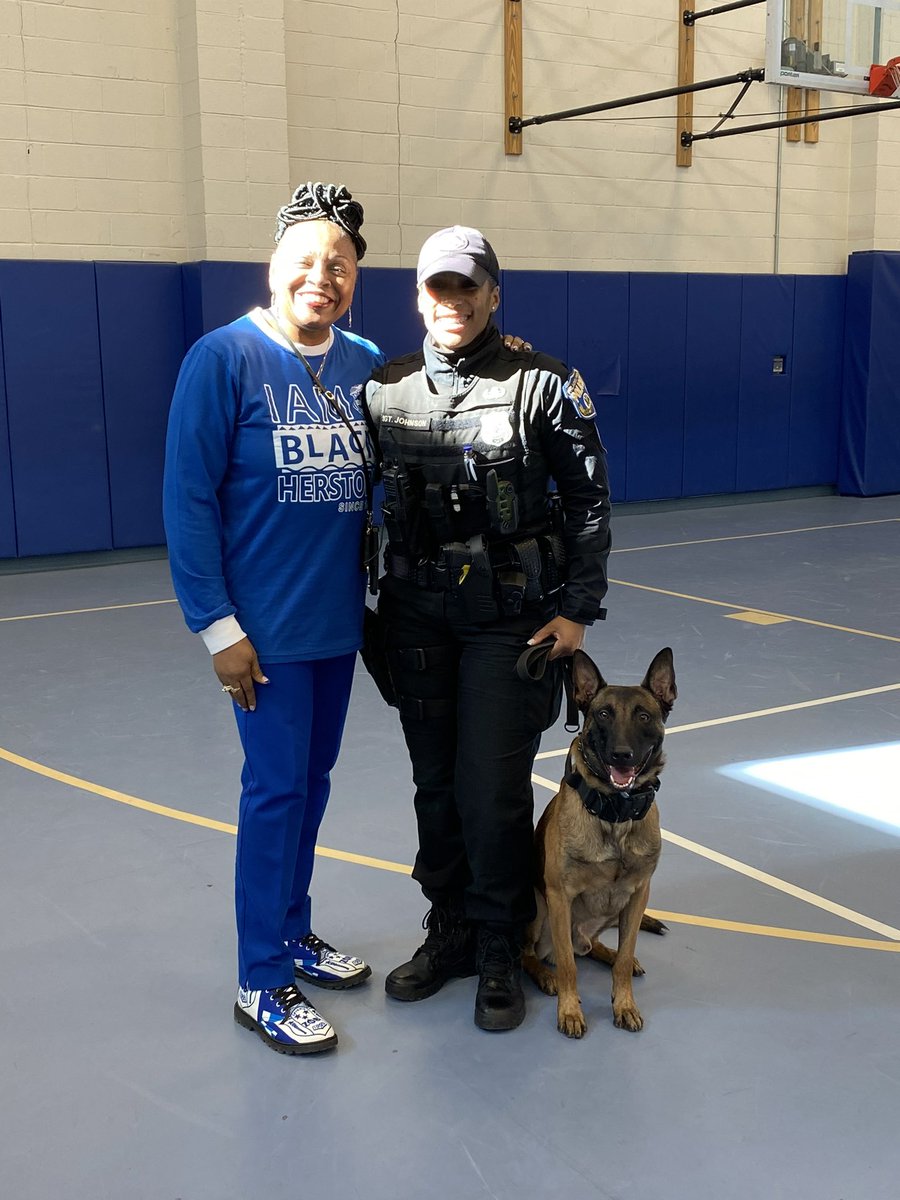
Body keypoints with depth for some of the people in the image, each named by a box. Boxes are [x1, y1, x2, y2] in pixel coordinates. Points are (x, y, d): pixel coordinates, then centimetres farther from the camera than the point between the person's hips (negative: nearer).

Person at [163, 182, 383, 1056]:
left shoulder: (366, 365, 4)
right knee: (276, 788, 0)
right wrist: (217, 624, -14)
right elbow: (189, 499, -12)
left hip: (340, 617, 5)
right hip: (267, 624, -5)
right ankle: (262, 982, 15)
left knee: (313, 779, 15)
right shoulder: (224, 358, -10)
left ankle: (294, 933, 34)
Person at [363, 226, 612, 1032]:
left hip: (512, 618, -4)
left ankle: (500, 949, 19)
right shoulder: (385, 391, 5)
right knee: (436, 785, 12)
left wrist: (577, 609, -6)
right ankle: (449, 931, 30)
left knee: (493, 789, -1)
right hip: (417, 617, 4)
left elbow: (589, 499, -3)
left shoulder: (543, 385, -6)